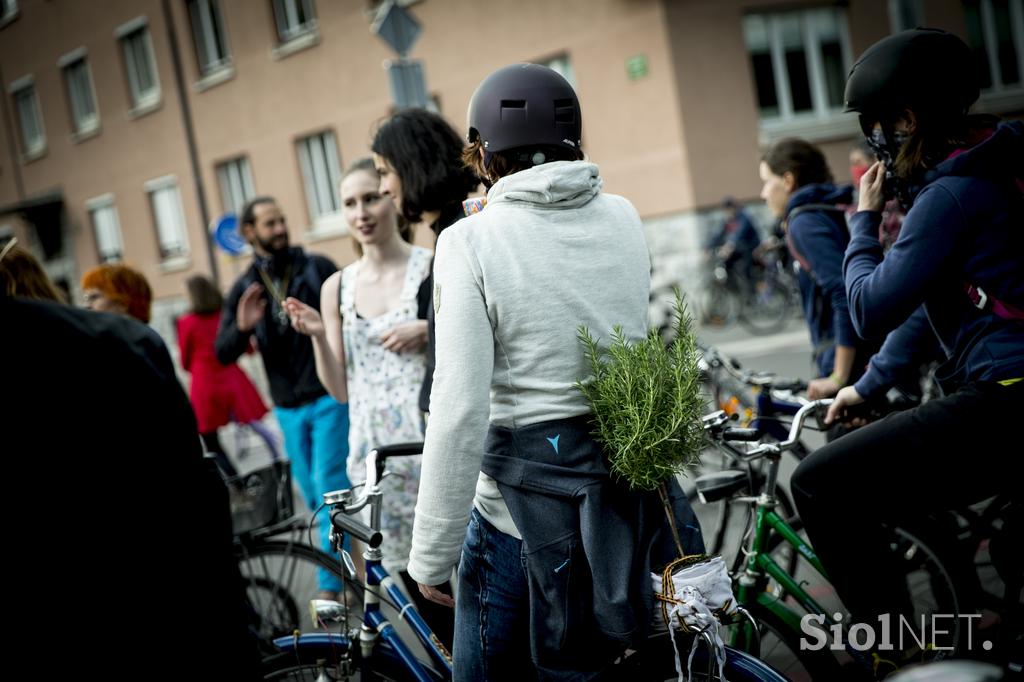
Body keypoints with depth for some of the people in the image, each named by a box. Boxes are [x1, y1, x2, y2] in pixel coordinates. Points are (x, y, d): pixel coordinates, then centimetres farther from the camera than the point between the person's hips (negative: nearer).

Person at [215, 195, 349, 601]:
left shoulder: (318, 268, -2)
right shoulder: (243, 289, 6)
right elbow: (223, 354, 1)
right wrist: (242, 328, -18)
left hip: (329, 396, -4)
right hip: (288, 408, 5)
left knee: (330, 488, -8)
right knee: (313, 495, 12)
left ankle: (331, 582, -1)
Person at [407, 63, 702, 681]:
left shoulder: (471, 242, -13)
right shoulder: (624, 219, 2)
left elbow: (459, 409, -18)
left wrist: (432, 554, -10)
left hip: (528, 499, -5)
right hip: (634, 485, 5)